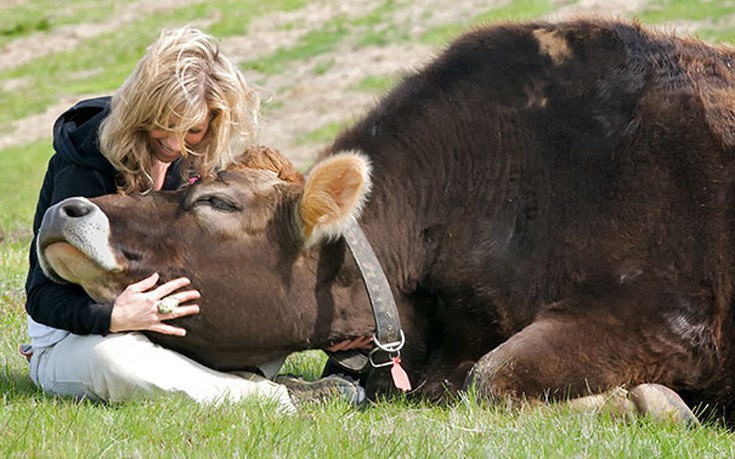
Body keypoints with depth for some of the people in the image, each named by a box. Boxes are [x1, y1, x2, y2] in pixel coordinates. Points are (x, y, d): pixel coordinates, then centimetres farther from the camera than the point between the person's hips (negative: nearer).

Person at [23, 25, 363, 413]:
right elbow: (43, 297, -24)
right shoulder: (86, 166, -21)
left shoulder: (198, 163, -2)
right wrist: (114, 318, -43)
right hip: (72, 336, -6)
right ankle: (266, 396, -33)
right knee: (114, 359, -42)